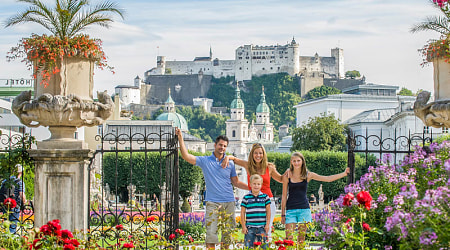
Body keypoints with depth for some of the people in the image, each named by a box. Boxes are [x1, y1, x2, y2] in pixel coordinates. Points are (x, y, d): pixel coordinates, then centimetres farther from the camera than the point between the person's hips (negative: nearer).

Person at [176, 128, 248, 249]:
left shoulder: (230, 163, 12)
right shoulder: (205, 161, 5)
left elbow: (235, 182, 17)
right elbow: (186, 156, -4)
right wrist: (181, 138, -9)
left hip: (229, 202, 3)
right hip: (212, 202, -2)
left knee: (228, 233, 4)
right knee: (211, 233, -9)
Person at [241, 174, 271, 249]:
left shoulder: (265, 197, 5)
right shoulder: (246, 198, 2)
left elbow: (268, 211, 8)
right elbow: (242, 212, 5)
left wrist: (267, 224, 2)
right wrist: (243, 226, 1)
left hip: (262, 227, 1)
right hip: (250, 227, -1)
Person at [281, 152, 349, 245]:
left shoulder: (308, 175, 5)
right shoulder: (287, 176, 1)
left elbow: (328, 179, 5)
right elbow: (284, 196, 5)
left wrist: (344, 174, -1)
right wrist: (283, 214, 4)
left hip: (304, 209, 1)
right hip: (291, 209, -1)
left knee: (301, 238, 2)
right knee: (289, 238, -10)